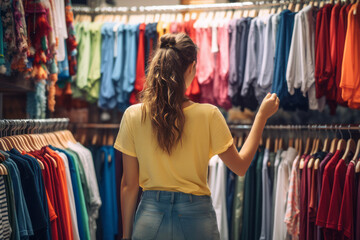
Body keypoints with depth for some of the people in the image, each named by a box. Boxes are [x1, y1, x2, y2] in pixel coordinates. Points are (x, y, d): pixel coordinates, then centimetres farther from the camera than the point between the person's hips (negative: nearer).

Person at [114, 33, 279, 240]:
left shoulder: (133, 116, -7)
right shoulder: (208, 115, -12)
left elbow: (129, 185, -2)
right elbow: (240, 166, 1)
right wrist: (262, 116, 9)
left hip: (150, 216, 1)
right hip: (195, 219, -1)